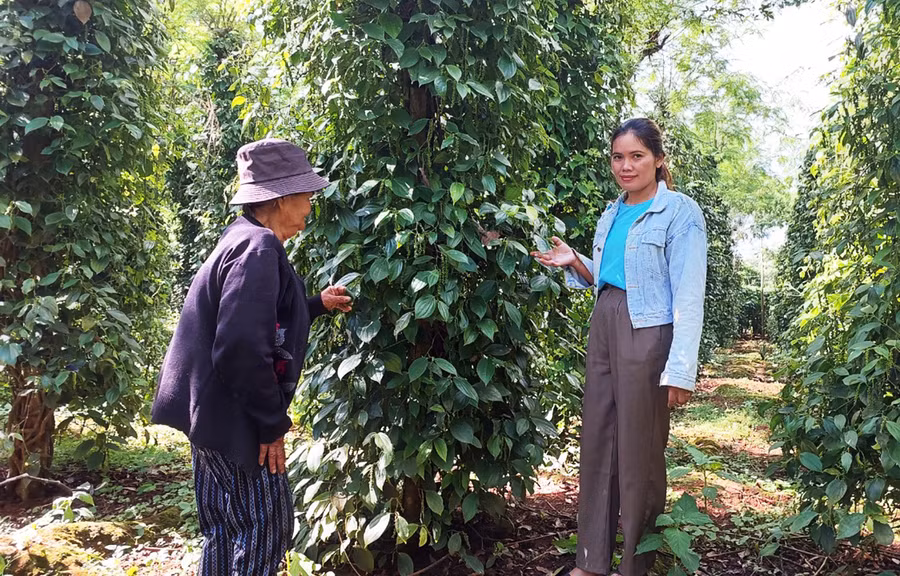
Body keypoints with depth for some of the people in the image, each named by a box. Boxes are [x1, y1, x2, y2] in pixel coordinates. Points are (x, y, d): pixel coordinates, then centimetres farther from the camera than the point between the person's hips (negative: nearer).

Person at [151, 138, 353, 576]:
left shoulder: (242, 238, 12)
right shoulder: (258, 248, -20)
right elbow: (241, 348, -28)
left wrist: (317, 304, 31)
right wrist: (272, 423, -20)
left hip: (212, 411, 10)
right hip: (234, 418, -10)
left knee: (225, 531, 18)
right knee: (266, 526, 1)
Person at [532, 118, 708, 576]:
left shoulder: (680, 212, -7)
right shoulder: (611, 215, 14)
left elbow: (688, 297, -12)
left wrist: (680, 370, -18)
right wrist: (575, 264, 6)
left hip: (646, 334, -7)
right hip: (603, 329, 7)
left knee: (639, 451, 1)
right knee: (597, 441, 9)